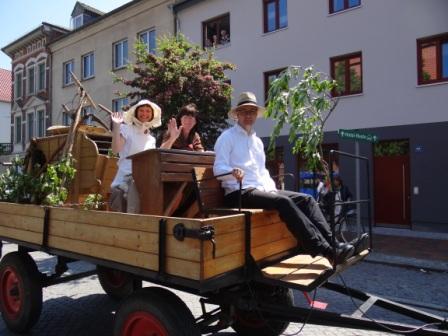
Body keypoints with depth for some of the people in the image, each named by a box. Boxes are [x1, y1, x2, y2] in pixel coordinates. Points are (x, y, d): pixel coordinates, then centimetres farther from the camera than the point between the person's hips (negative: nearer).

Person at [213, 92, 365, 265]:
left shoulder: (257, 141, 25)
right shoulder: (227, 137, 2)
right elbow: (219, 168, -9)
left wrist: (271, 188, 8)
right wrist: (233, 172, -32)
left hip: (263, 190, 8)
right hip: (239, 193, -7)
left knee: (306, 199, -10)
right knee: (284, 202, -30)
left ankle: (331, 243, -19)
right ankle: (326, 250, -32)